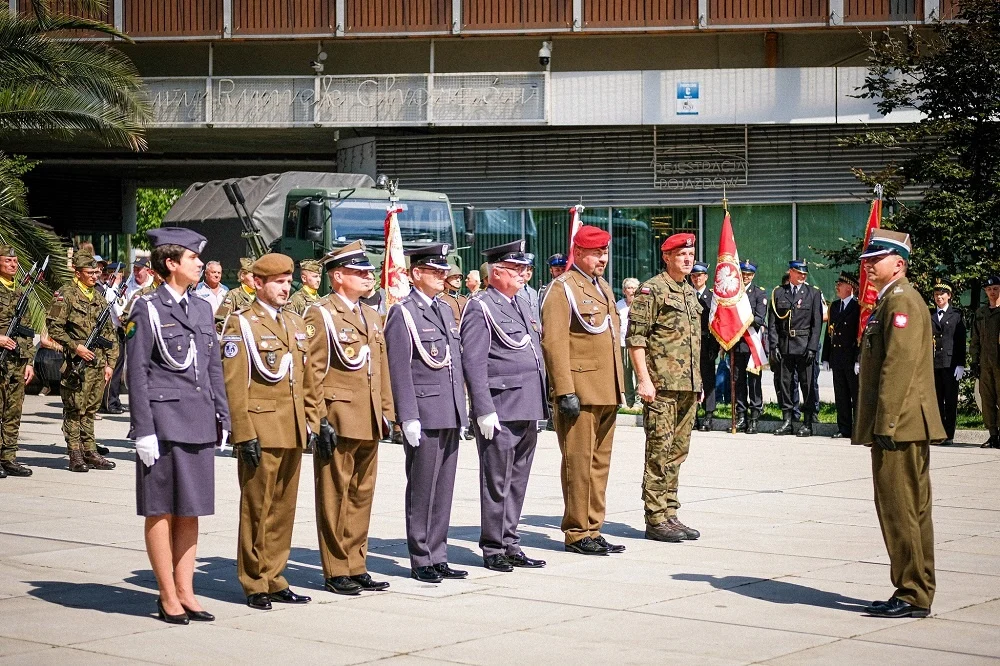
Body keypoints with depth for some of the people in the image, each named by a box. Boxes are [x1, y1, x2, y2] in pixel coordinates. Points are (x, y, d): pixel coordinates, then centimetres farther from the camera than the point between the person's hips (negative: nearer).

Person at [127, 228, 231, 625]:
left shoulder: (202, 309, 13)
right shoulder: (147, 310, -5)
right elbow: (136, 374, -8)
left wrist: (222, 420, 12)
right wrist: (143, 430, -13)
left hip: (199, 423, 6)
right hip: (165, 420, -6)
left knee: (191, 510, 9)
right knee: (162, 510, 1)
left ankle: (185, 592, 16)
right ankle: (168, 596, 8)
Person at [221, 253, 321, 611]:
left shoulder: (295, 323, 16)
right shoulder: (241, 324, -5)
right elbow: (234, 385, -11)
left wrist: (312, 423, 12)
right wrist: (245, 434, -16)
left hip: (293, 433, 7)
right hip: (261, 431, -6)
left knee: (283, 508, 10)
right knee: (257, 510, -1)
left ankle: (273, 578, 18)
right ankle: (254, 584, 7)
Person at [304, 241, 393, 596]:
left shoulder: (371, 316, 18)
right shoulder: (320, 314, -6)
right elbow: (313, 371, -11)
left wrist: (386, 412, 14)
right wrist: (320, 421, -16)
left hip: (369, 423, 8)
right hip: (338, 421, -7)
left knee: (362, 495, 11)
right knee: (335, 496, 0)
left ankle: (356, 567, 19)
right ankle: (336, 572, 6)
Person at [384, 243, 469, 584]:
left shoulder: (445, 310, 17)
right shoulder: (402, 313, -7)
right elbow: (399, 370, -12)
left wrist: (462, 409, 17)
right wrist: (409, 417, -17)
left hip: (450, 414, 7)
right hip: (425, 413, -7)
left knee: (444, 489, 10)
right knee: (422, 490, 0)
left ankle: (437, 557, 17)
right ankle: (421, 560, 7)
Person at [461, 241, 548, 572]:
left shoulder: (523, 305, 18)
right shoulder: (480, 308, -8)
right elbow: (473, 363, -13)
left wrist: (540, 405, 19)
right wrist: (484, 410, -18)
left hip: (528, 409, 8)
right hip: (500, 411, -8)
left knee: (517, 480, 12)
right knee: (497, 481, -1)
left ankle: (510, 545, 19)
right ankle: (493, 549, 6)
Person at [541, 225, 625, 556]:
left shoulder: (603, 288, 19)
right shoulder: (563, 289, -8)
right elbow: (553, 343, -16)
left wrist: (618, 388, 20)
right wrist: (565, 392, -21)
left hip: (606, 393, 9)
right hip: (580, 391, -9)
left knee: (600, 463, 11)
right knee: (578, 463, -4)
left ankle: (592, 529, 18)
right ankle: (577, 534, 2)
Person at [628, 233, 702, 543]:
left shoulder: (691, 293, 18)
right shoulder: (651, 290, -7)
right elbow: (635, 338, -12)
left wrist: (699, 381, 21)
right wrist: (644, 379, -18)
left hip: (688, 388, 8)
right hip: (661, 386, -8)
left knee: (677, 451, 10)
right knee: (659, 452, -5)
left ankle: (670, 514, 16)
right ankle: (656, 520, -1)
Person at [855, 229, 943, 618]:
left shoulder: (901, 301, -13)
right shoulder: (889, 301, 20)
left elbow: (899, 364, -21)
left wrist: (885, 424, -22)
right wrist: (880, 424, 22)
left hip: (900, 425, -11)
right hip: (904, 426, 11)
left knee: (900, 509, -8)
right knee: (911, 510, 13)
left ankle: (913, 597, -4)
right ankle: (915, 594, 18)